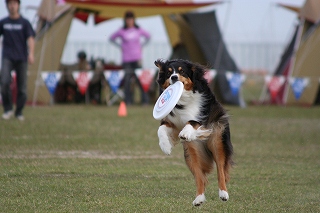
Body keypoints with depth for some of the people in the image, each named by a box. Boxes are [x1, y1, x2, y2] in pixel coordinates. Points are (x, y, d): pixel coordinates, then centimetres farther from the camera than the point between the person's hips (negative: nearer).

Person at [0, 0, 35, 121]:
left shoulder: (25, 23, 3)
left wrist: (31, 53, -22)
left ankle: (19, 112, 14)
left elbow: (30, 38, -7)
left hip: (21, 58, 0)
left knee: (22, 87, 0)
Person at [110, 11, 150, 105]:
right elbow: (112, 38, 16)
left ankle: (145, 100, -4)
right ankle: (128, 100, 2)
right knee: (127, 79, -4)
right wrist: (121, 46, 6)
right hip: (126, 59, 0)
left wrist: (141, 45, 12)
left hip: (137, 58, 0)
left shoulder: (138, 30, 6)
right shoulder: (122, 31, 3)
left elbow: (148, 36, 23)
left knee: (140, 79, -7)